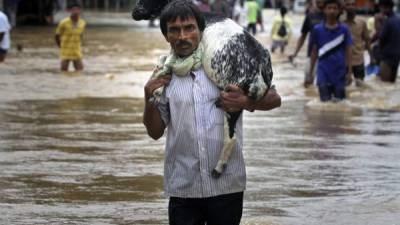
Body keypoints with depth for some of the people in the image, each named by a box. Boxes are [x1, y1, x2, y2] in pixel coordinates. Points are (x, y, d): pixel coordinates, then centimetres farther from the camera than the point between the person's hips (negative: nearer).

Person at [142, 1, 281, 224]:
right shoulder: (163, 75, 6)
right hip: (183, 188, 1)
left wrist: (247, 102, -14)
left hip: (227, 185, -1)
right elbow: (155, 131, 12)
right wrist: (149, 99, -4)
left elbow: (274, 99, 5)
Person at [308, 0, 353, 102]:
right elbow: (314, 52, 7)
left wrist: (349, 72, -2)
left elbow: (348, 51, 3)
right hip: (323, 73, 0)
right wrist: (310, 72, 5)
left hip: (340, 73, 0)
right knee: (325, 102, -3)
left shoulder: (344, 29, 1)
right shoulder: (317, 30, 1)